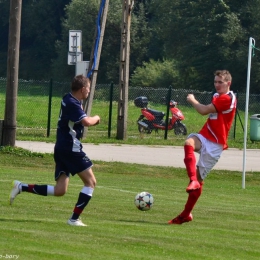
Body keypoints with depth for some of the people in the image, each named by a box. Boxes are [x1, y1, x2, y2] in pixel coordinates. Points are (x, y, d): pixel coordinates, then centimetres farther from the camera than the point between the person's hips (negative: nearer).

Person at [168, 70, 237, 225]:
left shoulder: (227, 98, -14)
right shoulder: (217, 96, 16)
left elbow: (204, 111, -16)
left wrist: (192, 100, 0)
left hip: (215, 144, -8)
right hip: (205, 136, 8)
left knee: (199, 178, -4)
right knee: (189, 142, -29)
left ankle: (186, 215, 6)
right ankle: (193, 181, -37)